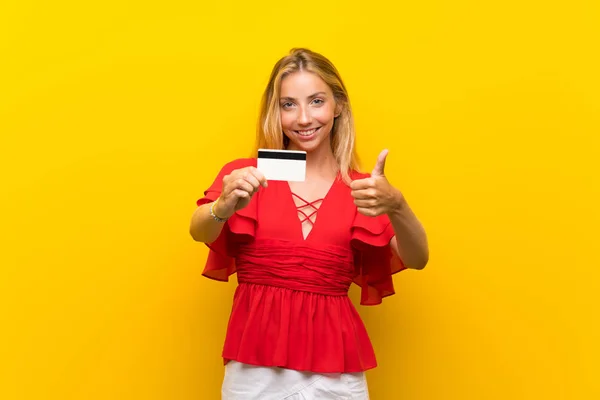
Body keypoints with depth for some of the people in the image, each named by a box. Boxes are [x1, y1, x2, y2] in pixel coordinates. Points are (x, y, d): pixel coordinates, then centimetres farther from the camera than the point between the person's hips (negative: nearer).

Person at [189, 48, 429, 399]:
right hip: (255, 367, 0)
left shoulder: (362, 189, 3)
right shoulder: (244, 175, 2)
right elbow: (200, 232, -15)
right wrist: (223, 207, -37)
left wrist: (396, 206, -29)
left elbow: (417, 259, -9)